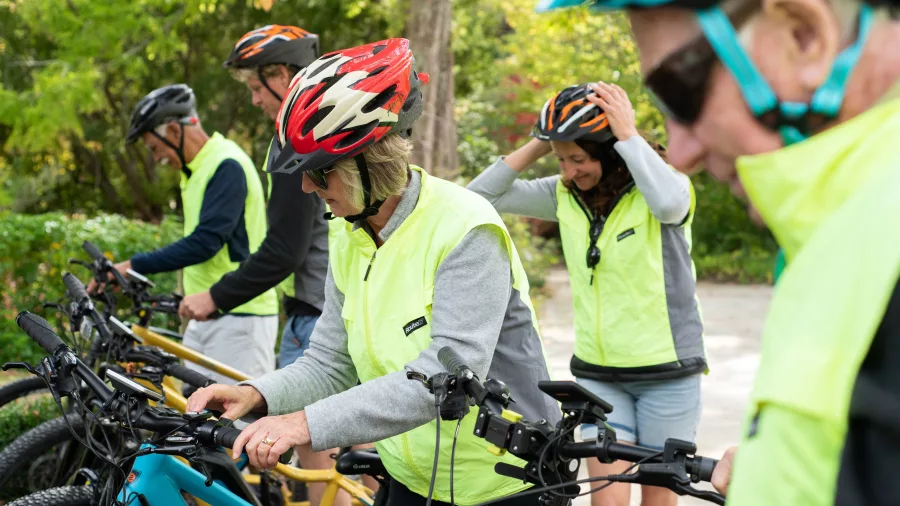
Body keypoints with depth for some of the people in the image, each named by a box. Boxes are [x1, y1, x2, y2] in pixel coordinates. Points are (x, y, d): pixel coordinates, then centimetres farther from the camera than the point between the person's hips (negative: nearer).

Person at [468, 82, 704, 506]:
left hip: (666, 373, -3)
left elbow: (670, 204, -38)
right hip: (597, 374, 3)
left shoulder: (652, 190, -13)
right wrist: (538, 145, -11)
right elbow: (481, 197, -5)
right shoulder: (565, 196, -1)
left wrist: (628, 135, -27)